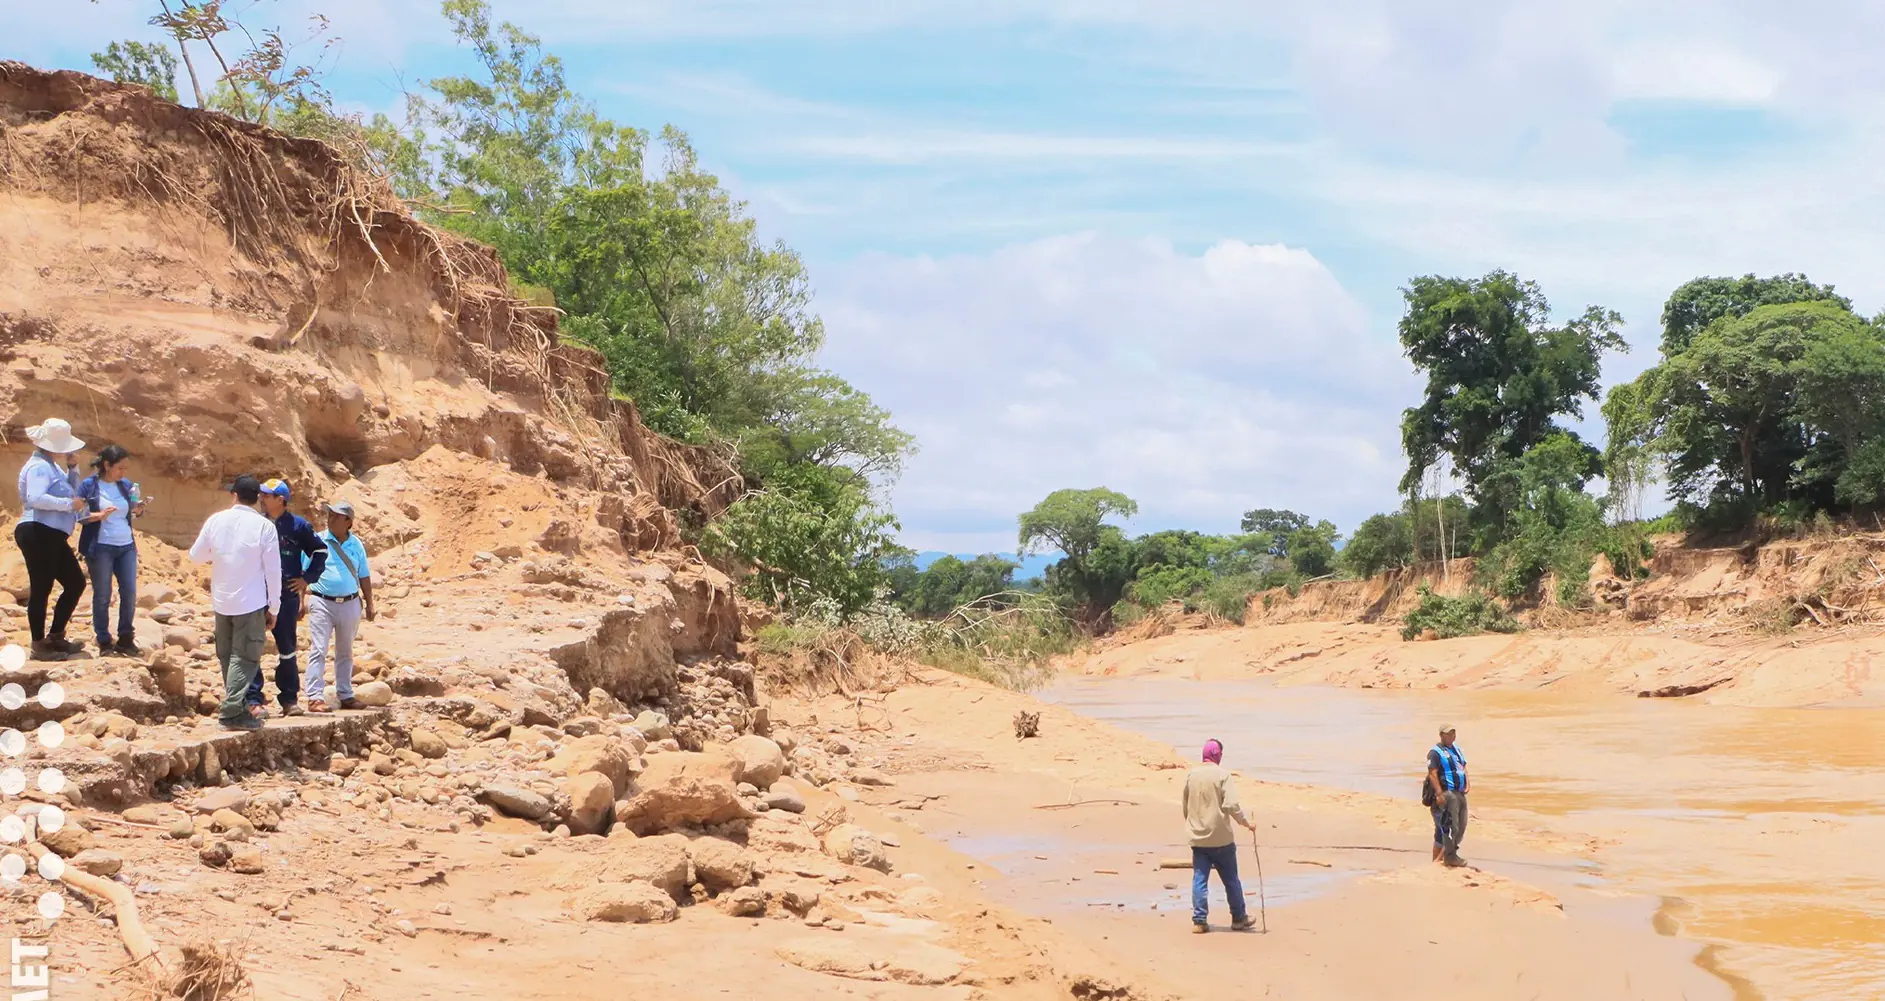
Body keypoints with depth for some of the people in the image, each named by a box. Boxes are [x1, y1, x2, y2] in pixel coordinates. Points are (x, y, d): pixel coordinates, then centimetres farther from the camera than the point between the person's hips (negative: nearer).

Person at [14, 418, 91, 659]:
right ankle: (39, 644, 0)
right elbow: (36, 498, -28)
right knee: (41, 589, -6)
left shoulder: (51, 466, 21)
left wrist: (72, 469, 13)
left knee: (76, 583, 13)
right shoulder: (39, 467, -12)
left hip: (53, 537, 11)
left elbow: (71, 493, 25)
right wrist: (69, 504, -22)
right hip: (38, 534, -11)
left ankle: (55, 637, 20)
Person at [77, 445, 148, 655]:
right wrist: (99, 515, -23)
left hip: (127, 546, 5)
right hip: (100, 548, -5)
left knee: (130, 594, 2)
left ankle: (126, 639, 12)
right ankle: (104, 642, 10)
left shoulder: (126, 485, 7)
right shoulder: (89, 486, -6)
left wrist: (138, 510, -6)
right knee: (102, 596, 2)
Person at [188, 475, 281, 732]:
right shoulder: (264, 526, -10)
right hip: (251, 602, -4)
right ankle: (234, 712, -10)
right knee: (245, 658, -2)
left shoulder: (216, 520, 0)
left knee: (226, 656, 16)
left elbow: (195, 555, 9)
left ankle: (235, 704, 23)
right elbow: (273, 570, -8)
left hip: (221, 601, 4)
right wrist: (273, 607, -1)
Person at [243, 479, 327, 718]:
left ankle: (289, 699, 16)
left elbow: (320, 551, 11)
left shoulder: (298, 525, 1)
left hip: (287, 594, -1)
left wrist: (307, 578, 4)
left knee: (286, 648, 8)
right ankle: (253, 699, -1)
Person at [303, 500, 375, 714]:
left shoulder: (356, 544, 7)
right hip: (322, 602, -4)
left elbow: (364, 577, 13)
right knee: (318, 651, -10)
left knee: (345, 653, 13)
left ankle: (345, 696, 21)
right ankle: (314, 698, -11)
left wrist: (369, 605, 13)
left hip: (350, 604, 4)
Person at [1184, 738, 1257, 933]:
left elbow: (1186, 807, 13)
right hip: (1221, 838, -4)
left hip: (1198, 838, 4)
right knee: (1231, 880, 10)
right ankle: (1239, 918, 20)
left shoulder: (1191, 776, 4)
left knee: (1199, 879, 5)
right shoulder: (1222, 775, -11)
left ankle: (1199, 920, 2)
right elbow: (1231, 805, -19)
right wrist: (1247, 823, -6)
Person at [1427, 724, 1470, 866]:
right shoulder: (1435, 752, -8)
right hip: (1446, 794, -9)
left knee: (1461, 827, 12)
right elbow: (1432, 774, -16)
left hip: (1460, 793, 9)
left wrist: (1468, 783, 5)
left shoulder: (1457, 749, 19)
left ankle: (1449, 853, 22)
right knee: (1448, 826, -9)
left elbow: (1463, 768, 24)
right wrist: (1439, 794, -24)